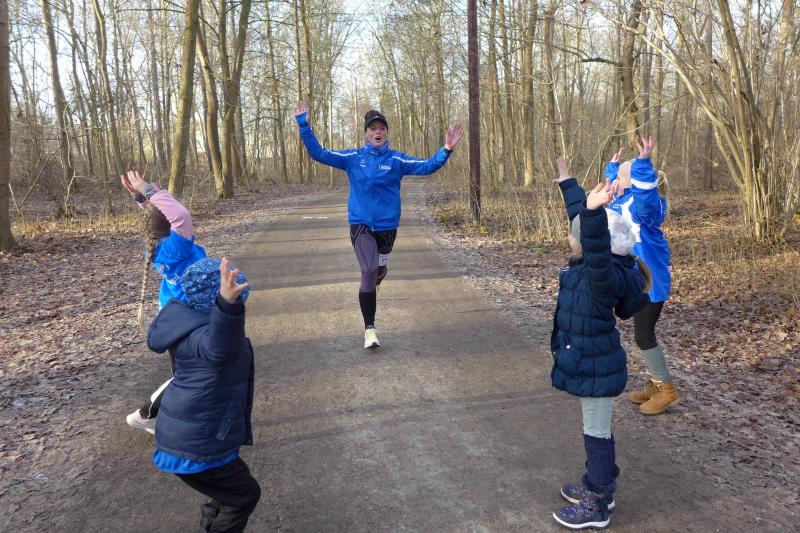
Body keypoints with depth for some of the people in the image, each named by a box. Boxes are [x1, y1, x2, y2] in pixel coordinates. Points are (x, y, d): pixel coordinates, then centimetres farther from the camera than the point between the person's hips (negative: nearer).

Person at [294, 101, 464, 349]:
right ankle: (369, 328, -7)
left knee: (379, 269, 20)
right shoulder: (352, 158, -1)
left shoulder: (397, 160, -1)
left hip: (387, 225, 2)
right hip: (361, 224, -2)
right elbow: (318, 153, -2)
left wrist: (446, 150, -24)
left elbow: (427, 166, -9)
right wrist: (304, 125, -11)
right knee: (369, 272, -16)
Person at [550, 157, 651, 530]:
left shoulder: (605, 276, -26)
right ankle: (598, 486, 40)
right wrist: (567, 183, 24)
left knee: (597, 433, 5)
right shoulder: (587, 266, 1)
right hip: (591, 367, 10)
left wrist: (595, 212, -65)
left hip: (597, 370, -10)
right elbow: (580, 215, 13)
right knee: (597, 430, 22)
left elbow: (599, 249, -50)